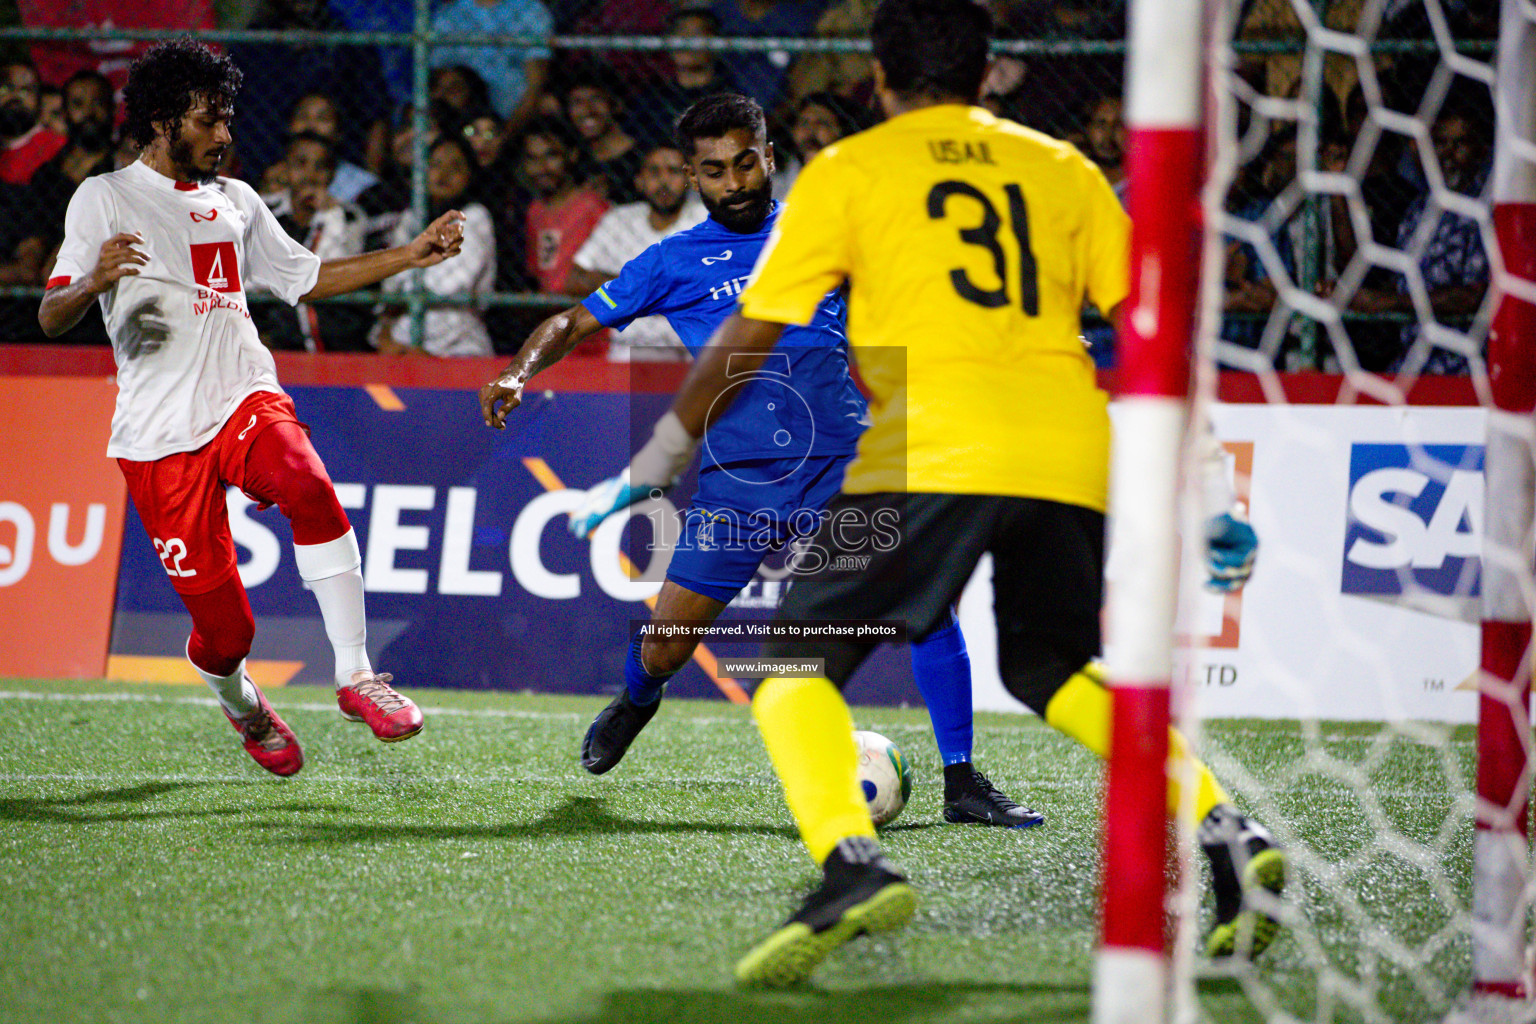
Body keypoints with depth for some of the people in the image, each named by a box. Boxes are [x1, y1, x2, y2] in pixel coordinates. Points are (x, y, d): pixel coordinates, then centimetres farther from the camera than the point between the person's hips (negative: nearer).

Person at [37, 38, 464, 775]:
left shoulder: (234, 201, 17)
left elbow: (305, 276, 28)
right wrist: (95, 282, -28)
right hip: (160, 432, -3)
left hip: (245, 399, 3)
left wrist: (411, 255, 22)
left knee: (307, 486, -33)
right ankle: (242, 707, 33)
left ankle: (355, 676, -28)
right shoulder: (104, 199, 1)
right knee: (222, 625, -4)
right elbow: (51, 318, -6)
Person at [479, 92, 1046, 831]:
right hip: (738, 483, 0)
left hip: (845, 465, 1)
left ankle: (961, 785, -9)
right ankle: (637, 701, 39)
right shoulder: (675, 262, 10)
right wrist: (517, 375, -6)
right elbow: (575, 323, 11)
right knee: (664, 649, 0)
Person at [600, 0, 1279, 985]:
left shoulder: (850, 171, 11)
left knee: (794, 665, 2)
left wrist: (668, 448, 20)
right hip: (1071, 450, 5)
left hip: (934, 446, -4)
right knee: (1053, 669, 25)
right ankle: (1228, 835, 8)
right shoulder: (1061, 168, 20)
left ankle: (852, 864, -25)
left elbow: (751, 335, 10)